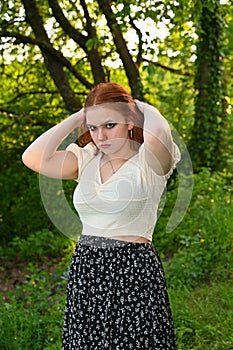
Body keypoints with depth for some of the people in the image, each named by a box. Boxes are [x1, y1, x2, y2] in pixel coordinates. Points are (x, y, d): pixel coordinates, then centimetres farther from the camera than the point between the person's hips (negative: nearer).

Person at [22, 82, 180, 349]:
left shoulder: (147, 163, -8)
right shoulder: (87, 159, 9)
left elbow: (159, 132, -31)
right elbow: (34, 158, -4)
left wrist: (140, 106, -9)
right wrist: (76, 119, 0)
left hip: (132, 269, -5)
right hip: (85, 269, 6)